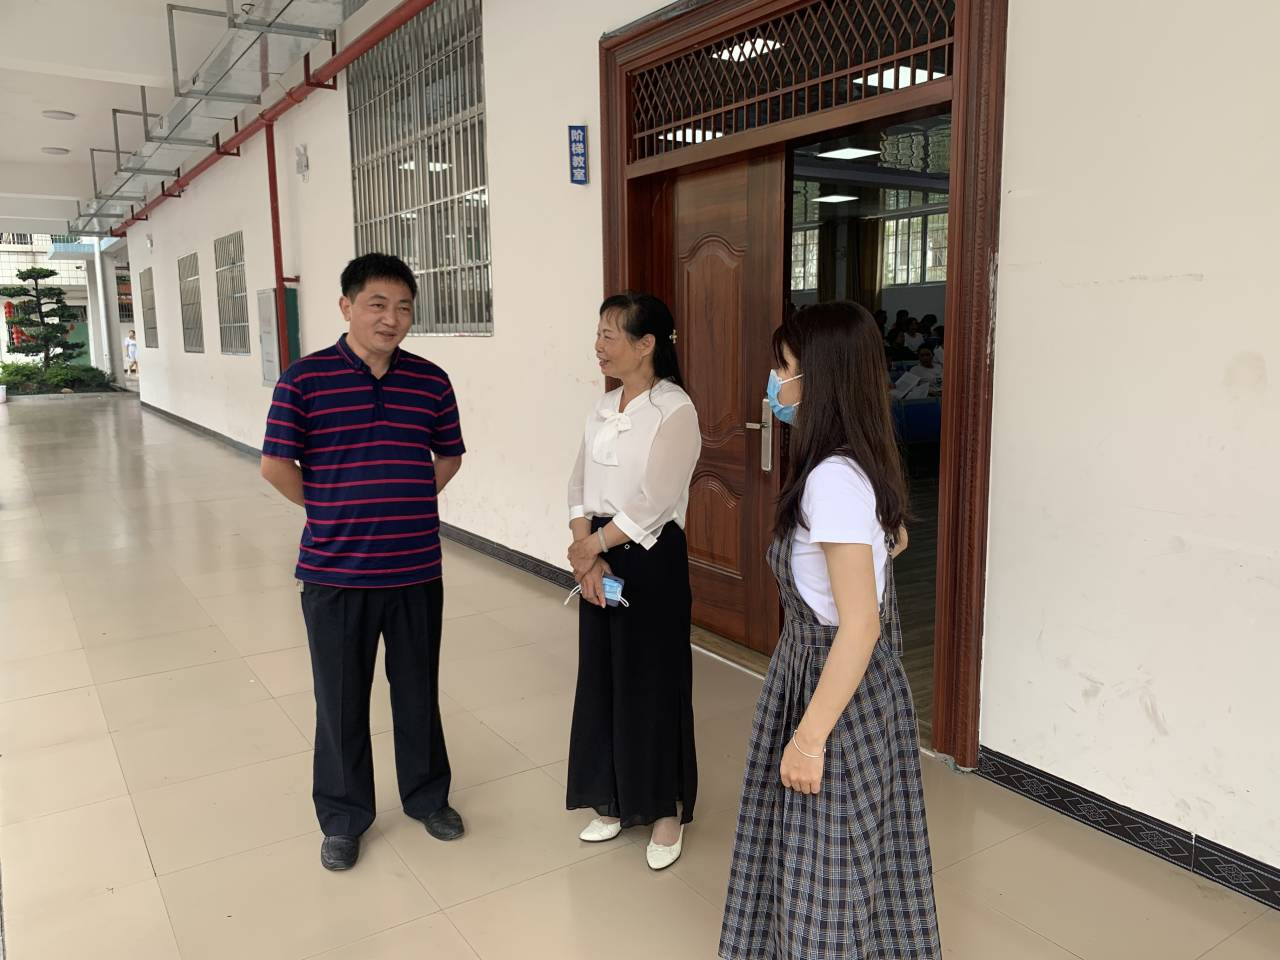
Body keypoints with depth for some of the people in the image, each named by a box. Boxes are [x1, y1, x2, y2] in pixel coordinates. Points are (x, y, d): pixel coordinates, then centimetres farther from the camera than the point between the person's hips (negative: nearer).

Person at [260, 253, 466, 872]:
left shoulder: (431, 381, 1)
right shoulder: (305, 379, -8)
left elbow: (449, 456, 13)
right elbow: (275, 465, -6)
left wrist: (409, 504, 5)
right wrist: (331, 512, -1)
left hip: (416, 570, 2)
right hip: (335, 572, -2)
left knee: (419, 690, 17)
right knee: (341, 699, 12)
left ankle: (428, 797, 38)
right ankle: (342, 817, 32)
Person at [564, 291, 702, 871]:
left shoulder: (675, 411, -14)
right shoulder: (604, 408, 8)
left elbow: (652, 503, -19)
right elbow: (580, 486, 4)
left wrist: (591, 545, -10)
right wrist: (586, 553, -9)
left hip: (651, 559, -7)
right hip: (598, 556, 7)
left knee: (652, 683, 4)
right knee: (601, 678, 13)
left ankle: (667, 810, 23)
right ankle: (614, 801, 31)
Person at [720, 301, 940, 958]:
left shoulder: (832, 479, -27)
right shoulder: (863, 461, 2)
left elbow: (859, 624, -28)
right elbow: (896, 540, 21)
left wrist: (810, 737, -21)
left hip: (836, 682, -10)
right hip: (865, 679, 10)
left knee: (829, 873, 10)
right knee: (853, 858, 25)